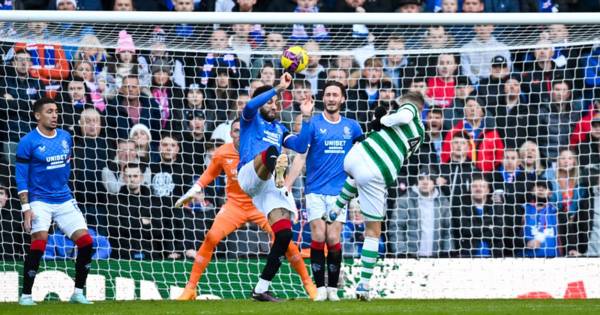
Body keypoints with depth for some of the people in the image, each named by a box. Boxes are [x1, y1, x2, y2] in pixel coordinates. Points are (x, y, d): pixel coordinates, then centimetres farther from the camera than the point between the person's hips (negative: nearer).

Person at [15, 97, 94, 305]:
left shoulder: (65, 138, 8)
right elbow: (21, 178, -8)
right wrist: (26, 208, -14)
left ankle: (78, 293, 10)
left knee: (86, 242, -3)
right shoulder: (28, 142, -8)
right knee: (39, 241, -21)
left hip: (64, 200, 5)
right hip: (40, 201, -5)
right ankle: (26, 295, -10)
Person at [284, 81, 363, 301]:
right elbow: (300, 157, -3)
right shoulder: (313, 124, 0)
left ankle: (333, 289, 2)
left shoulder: (351, 126, 8)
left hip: (339, 191, 1)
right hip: (315, 191, -1)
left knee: (333, 239, -7)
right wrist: (286, 185, -11)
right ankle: (320, 288, -3)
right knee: (318, 237, -10)